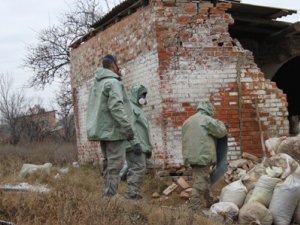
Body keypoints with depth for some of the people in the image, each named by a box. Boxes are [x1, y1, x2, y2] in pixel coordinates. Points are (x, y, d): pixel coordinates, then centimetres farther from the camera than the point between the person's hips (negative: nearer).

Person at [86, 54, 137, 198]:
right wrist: (128, 127, -21)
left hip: (102, 130, 9)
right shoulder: (113, 82, -11)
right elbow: (116, 107, -21)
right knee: (115, 164, -8)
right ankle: (111, 196, -11)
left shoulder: (97, 84, 16)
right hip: (113, 130, -9)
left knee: (108, 164, 13)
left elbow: (95, 107, 13)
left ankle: (107, 194, 15)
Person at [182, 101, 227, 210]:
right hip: (203, 156, -8)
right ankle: (193, 207, -7)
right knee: (200, 182, -5)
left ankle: (210, 201, 32)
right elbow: (222, 132, 0)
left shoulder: (187, 121, 16)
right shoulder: (207, 120, -8)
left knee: (204, 180, 20)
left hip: (191, 156, 8)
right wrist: (219, 123, 19)